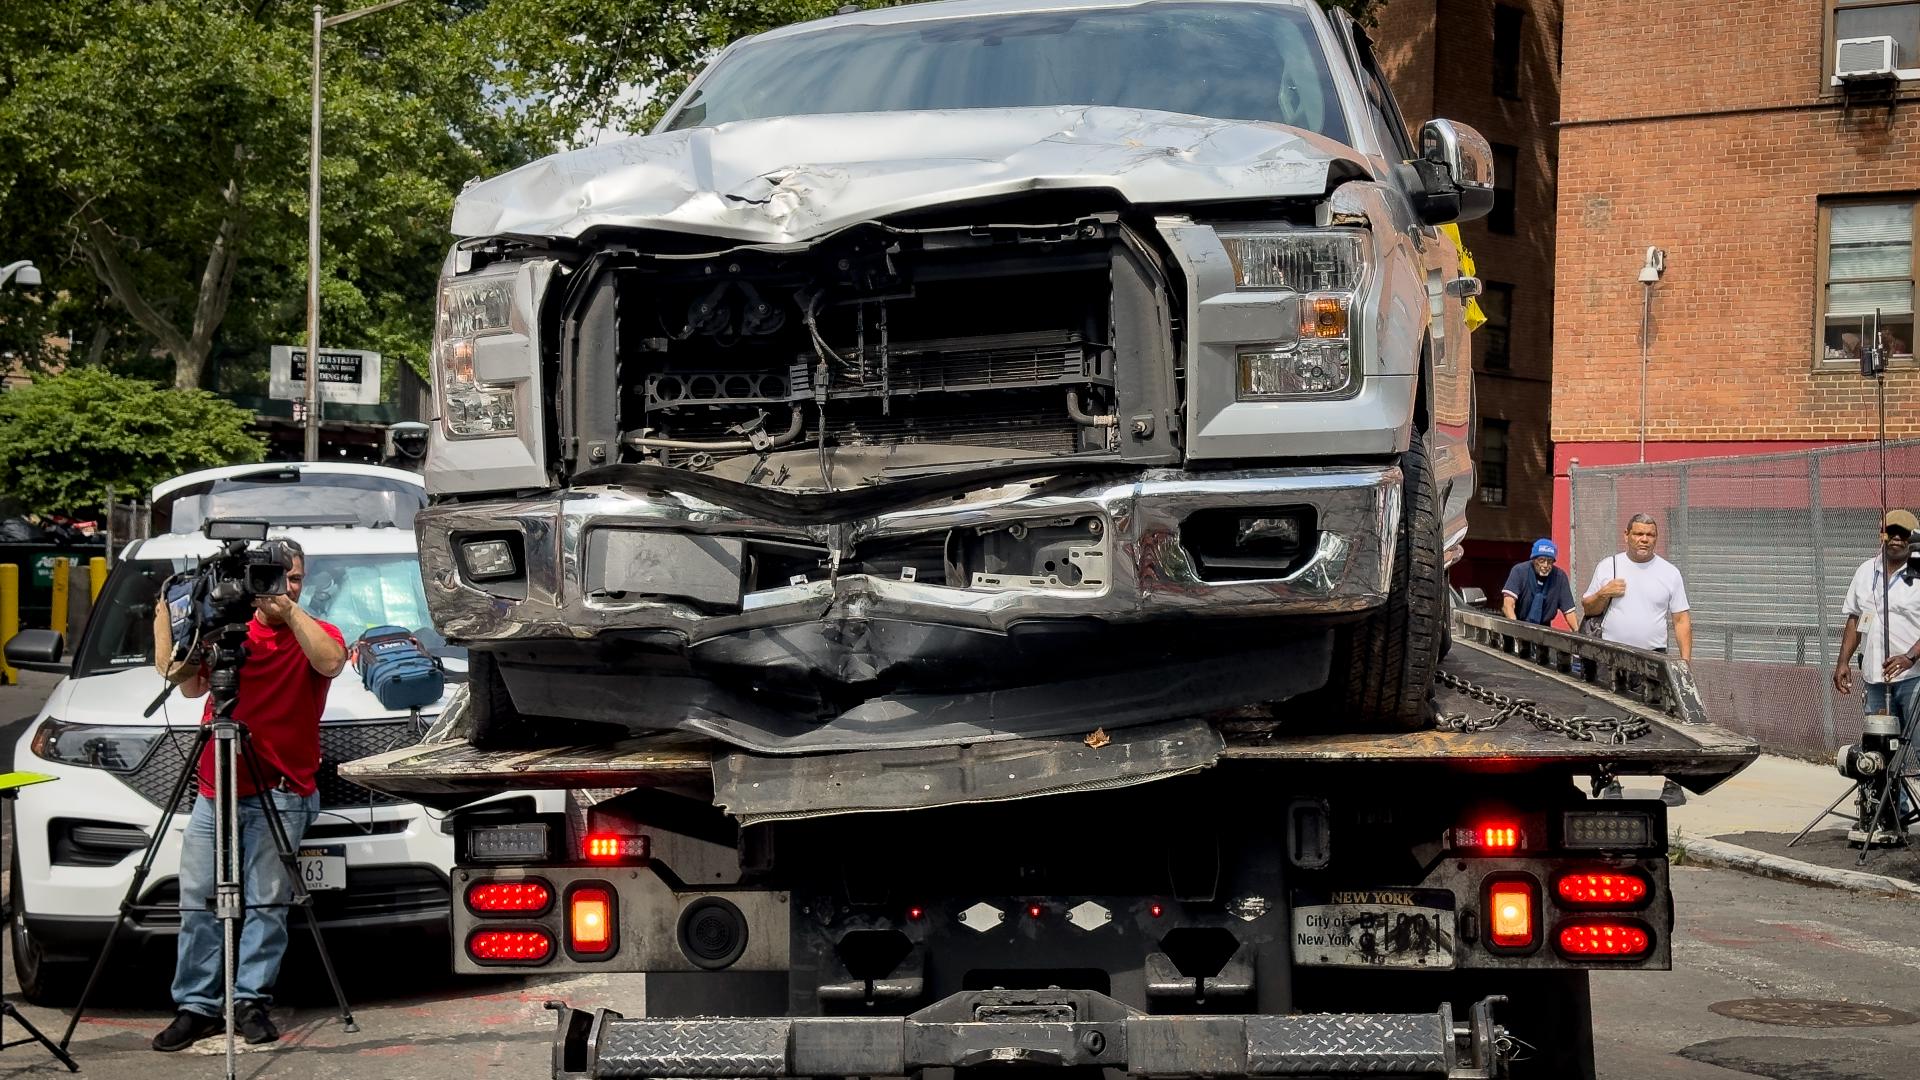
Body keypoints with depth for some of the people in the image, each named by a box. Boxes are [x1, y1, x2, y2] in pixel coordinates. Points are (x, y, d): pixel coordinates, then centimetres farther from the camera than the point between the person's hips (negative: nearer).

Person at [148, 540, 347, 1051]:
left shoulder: (315, 633, 6)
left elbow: (331, 662, -17)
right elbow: (181, 679, 3)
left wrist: (289, 611, -20)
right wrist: (167, 611, -1)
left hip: (279, 793, -3)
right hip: (215, 791, 3)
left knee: (266, 902, -4)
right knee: (196, 901, -1)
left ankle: (251, 1000, 4)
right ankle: (197, 1005, 4)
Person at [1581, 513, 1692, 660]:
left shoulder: (1670, 572, 7)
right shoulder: (1607, 566, 8)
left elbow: (1682, 620, 6)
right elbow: (1588, 609, 13)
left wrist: (1685, 661, -3)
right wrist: (1603, 594, -7)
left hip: (1654, 656, 0)